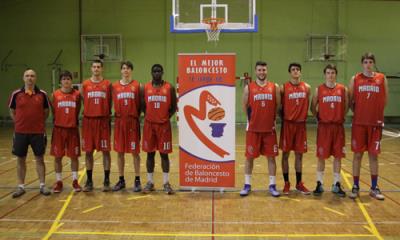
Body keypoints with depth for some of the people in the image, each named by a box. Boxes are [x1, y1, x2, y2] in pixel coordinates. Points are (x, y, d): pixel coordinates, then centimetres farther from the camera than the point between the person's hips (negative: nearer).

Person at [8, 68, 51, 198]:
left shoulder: (42, 94, -1)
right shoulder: (16, 94, 0)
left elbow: (46, 111, 10)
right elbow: (12, 111, 10)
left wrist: (39, 122, 5)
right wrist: (20, 123, 5)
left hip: (38, 132, 0)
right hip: (20, 132, 1)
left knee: (39, 159, 6)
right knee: (20, 159, 8)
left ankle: (42, 186, 16)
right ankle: (21, 187, 19)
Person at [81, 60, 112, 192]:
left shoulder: (107, 84, 3)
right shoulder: (85, 84, 7)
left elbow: (110, 103, 5)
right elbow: (84, 102, 10)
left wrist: (106, 115, 1)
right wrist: (90, 113, 5)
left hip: (103, 121, -1)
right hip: (88, 121, 1)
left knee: (106, 151, 1)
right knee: (88, 151, 5)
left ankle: (106, 181, 11)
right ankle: (89, 181, 16)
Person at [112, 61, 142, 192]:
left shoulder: (137, 85, -2)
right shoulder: (115, 86, 5)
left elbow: (139, 104, 0)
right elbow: (114, 103, 10)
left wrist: (135, 116, -2)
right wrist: (118, 115, 3)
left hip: (133, 122, -2)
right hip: (119, 122, 3)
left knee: (135, 152, 2)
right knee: (120, 152, 8)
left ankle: (137, 180, 12)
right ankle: (121, 180, 20)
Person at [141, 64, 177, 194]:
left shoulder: (169, 88, -1)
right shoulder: (145, 88, 3)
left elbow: (174, 107, 3)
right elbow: (143, 106, 9)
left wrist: (166, 117, -4)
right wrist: (149, 117, 3)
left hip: (164, 125, -1)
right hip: (149, 125, 2)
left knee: (164, 153, 3)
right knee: (150, 153, 7)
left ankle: (166, 183, 11)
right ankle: (150, 182, 16)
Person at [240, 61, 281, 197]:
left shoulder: (275, 87, 1)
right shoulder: (249, 88, -1)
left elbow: (278, 105, 9)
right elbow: (244, 106, 8)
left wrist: (272, 118, 10)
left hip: (269, 128, 1)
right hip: (253, 128, -1)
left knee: (271, 157, 5)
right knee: (249, 156, 4)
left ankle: (272, 185, 15)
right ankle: (247, 185, 16)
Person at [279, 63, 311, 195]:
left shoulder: (306, 87, 5)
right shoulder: (284, 88, -3)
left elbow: (307, 105, 13)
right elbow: (280, 105, 2)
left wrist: (303, 117, 8)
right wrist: (283, 118, -2)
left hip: (301, 124, 2)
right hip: (288, 124, -2)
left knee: (299, 154, 8)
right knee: (285, 154, 2)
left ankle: (299, 183, 19)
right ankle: (286, 183, 13)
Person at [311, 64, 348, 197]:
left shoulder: (343, 89, 3)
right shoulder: (319, 89, 0)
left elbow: (347, 106, 12)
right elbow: (313, 107, 6)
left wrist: (341, 117, 5)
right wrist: (318, 117, 1)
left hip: (338, 126, 1)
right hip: (323, 126, -1)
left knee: (338, 156, 5)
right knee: (321, 156, 2)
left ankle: (336, 185, 16)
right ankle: (319, 184, 13)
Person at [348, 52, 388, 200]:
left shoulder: (382, 79, 3)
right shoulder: (355, 79, 1)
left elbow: (385, 100, 9)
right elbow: (350, 101, 5)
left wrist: (376, 113, 8)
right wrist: (358, 112, 3)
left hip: (375, 123, 1)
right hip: (359, 123, -1)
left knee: (373, 155, 7)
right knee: (357, 154, 4)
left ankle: (374, 188, 18)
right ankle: (355, 187, 14)